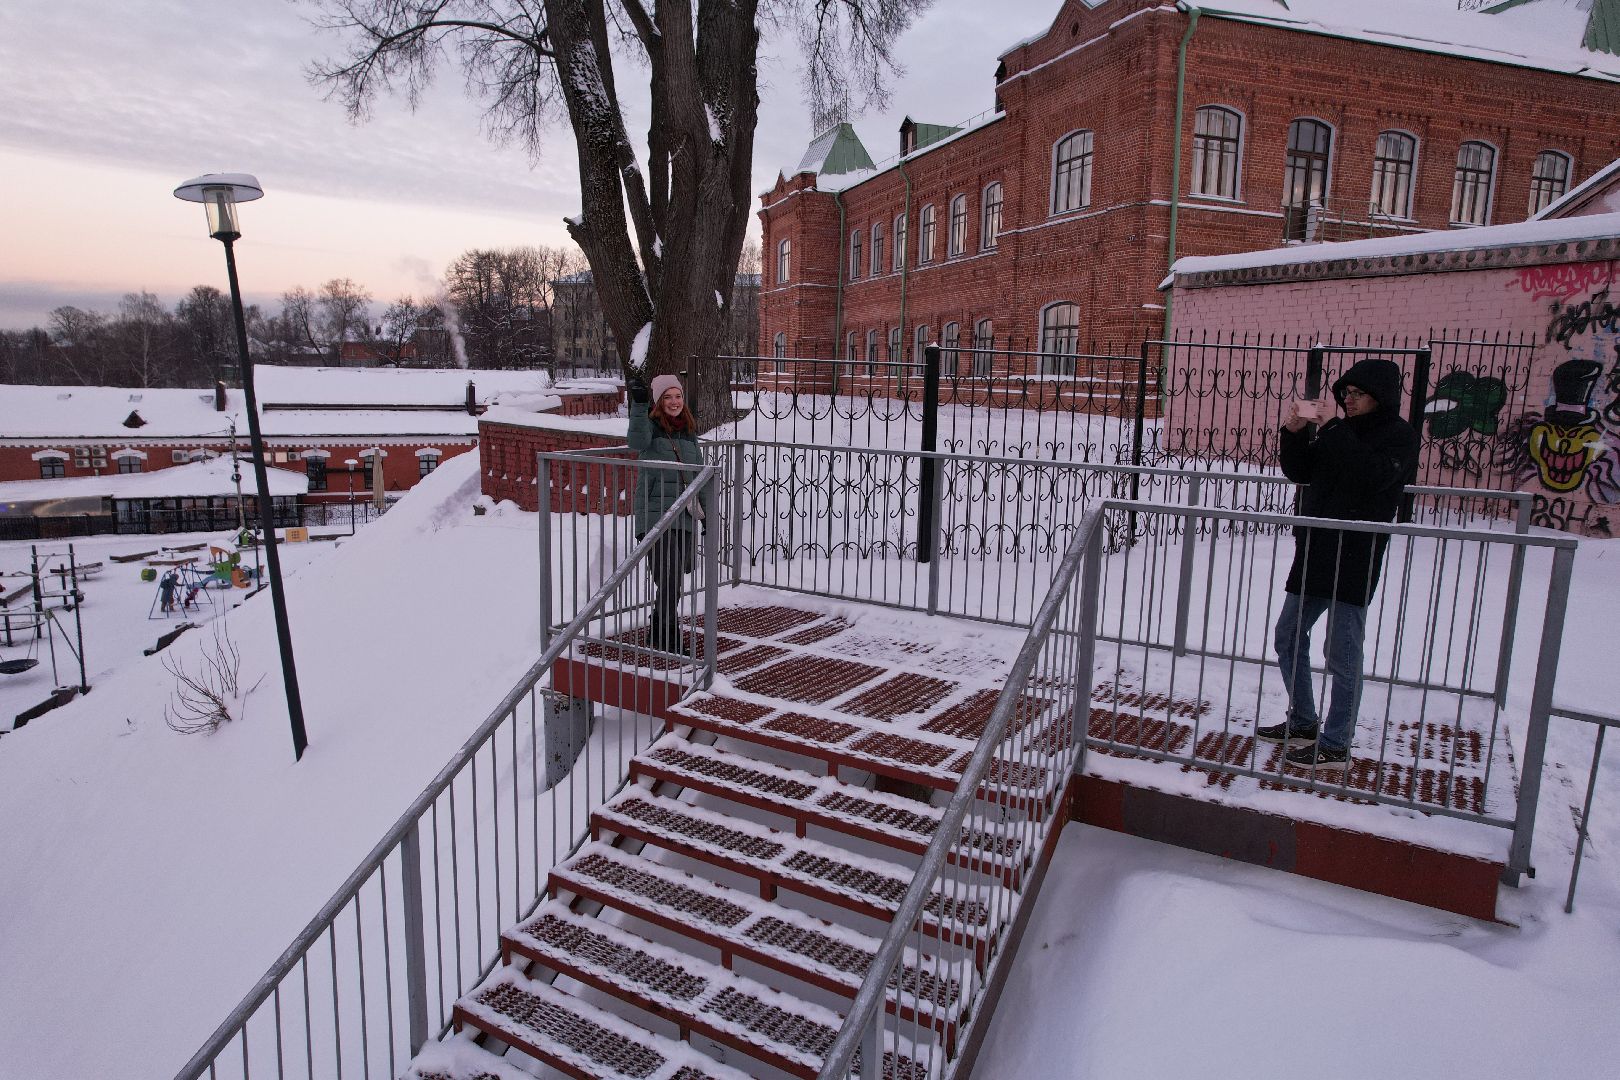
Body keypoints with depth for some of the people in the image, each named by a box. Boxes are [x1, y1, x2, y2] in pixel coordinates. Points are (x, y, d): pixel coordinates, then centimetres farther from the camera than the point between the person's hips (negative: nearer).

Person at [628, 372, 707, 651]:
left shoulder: (689, 431, 15)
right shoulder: (650, 425, -4)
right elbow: (637, 442, -29)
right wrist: (639, 405, -42)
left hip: (685, 515, 6)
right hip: (656, 512, -6)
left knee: (676, 578, 11)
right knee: (668, 576, -11)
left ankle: (659, 631, 25)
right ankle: (668, 634, 1)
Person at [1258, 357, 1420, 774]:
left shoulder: (1399, 436, -6)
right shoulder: (1337, 429, 12)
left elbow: (1373, 476, -24)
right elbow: (1300, 472, 9)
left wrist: (1336, 436, -19)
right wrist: (1294, 433, -5)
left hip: (1355, 563, -7)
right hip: (1314, 555, 8)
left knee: (1342, 654, -1)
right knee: (1288, 639, 15)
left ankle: (1335, 747, 9)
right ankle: (1303, 723, 30)